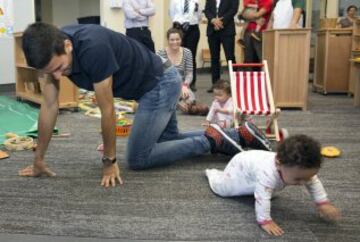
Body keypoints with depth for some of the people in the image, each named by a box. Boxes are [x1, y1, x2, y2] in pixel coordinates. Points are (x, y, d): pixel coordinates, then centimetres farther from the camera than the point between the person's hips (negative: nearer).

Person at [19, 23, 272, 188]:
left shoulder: (92, 48, -36)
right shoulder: (52, 52, -12)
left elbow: (107, 111, -26)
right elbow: (50, 106, -5)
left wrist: (109, 161, -14)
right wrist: (39, 159, -1)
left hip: (162, 82, -9)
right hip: (154, 86, 9)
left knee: (137, 158, -5)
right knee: (169, 140, 21)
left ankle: (210, 140, -1)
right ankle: (241, 135, 22)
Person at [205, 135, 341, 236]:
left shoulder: (300, 169, -31)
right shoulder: (268, 172, -54)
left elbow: (314, 182, -14)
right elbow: (262, 196, -54)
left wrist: (323, 203, -18)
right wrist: (264, 221, -53)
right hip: (243, 165, -6)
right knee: (221, 187, 3)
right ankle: (212, 172, 35)